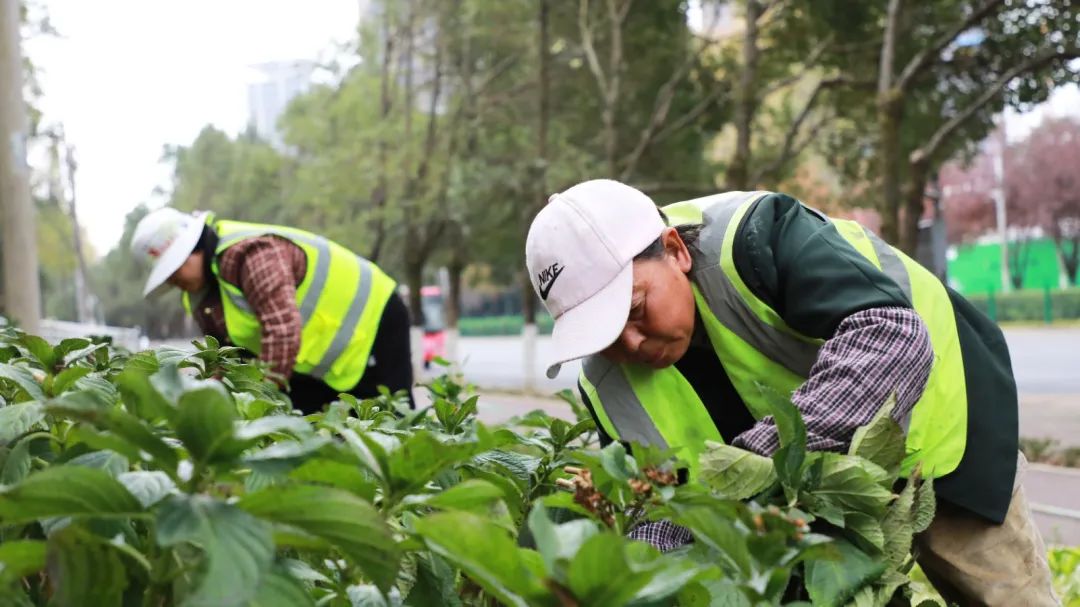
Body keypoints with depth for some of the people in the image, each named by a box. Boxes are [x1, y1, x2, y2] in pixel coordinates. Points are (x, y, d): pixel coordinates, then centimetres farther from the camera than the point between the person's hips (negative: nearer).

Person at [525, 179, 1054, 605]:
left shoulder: (748, 239, -37)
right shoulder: (608, 384, -17)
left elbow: (894, 338, -48)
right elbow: (656, 506, -13)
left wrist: (761, 457, -53)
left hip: (931, 421, -4)